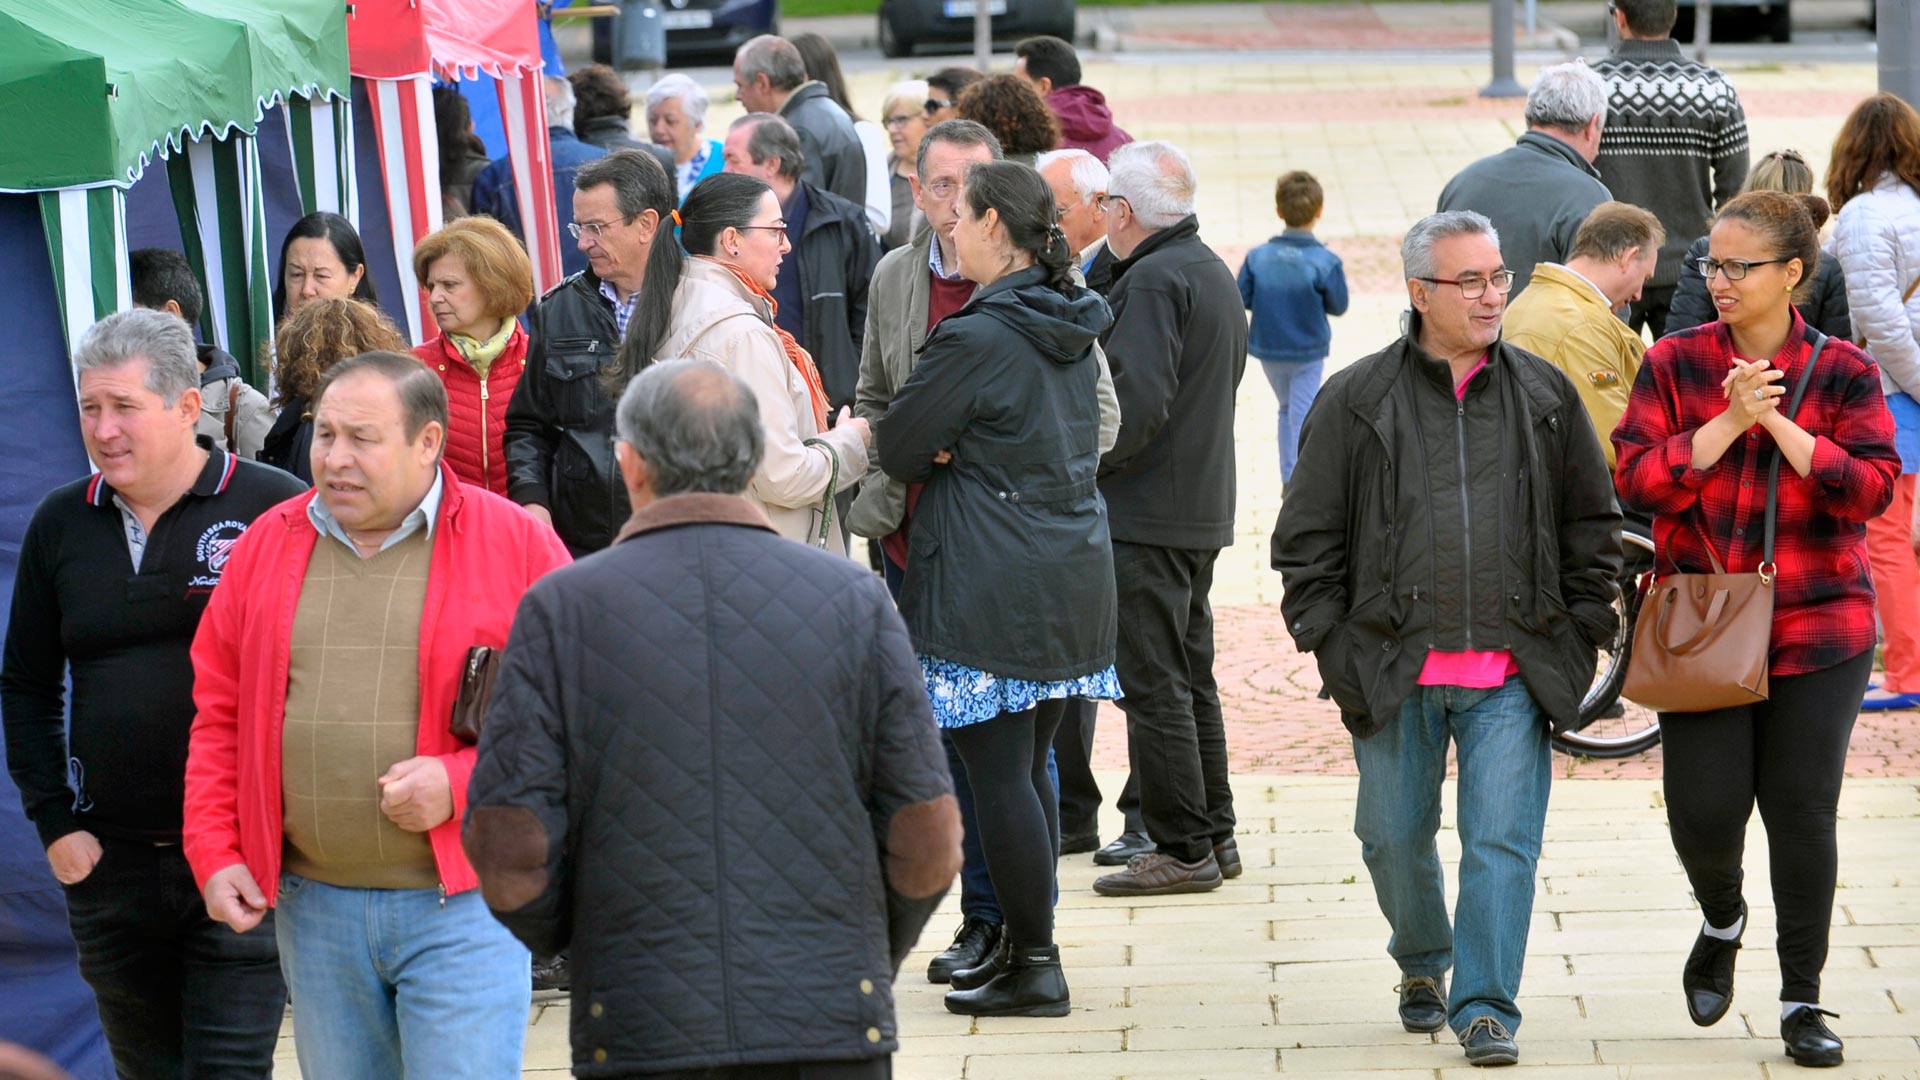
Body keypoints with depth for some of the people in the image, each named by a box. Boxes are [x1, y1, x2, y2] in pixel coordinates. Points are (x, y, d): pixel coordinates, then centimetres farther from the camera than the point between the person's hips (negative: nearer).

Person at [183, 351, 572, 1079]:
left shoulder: (515, 543, -4)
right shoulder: (268, 545, 9)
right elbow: (220, 713, 13)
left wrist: (461, 781, -16)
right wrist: (214, 854, 4)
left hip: (459, 908, -4)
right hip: (313, 908, 4)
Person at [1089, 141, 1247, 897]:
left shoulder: (1153, 280, -16)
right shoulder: (1213, 272, 14)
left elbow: (1137, 402, -24)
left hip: (1147, 514, -10)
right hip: (1202, 507, 10)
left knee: (1154, 684, -5)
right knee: (1190, 675, 16)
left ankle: (1182, 848, -3)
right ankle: (1213, 834, 21)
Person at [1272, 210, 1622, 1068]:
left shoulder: (1545, 396, 7)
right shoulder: (1356, 401, 1)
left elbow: (1592, 524, 14)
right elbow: (1307, 539, 5)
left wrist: (1579, 635, 8)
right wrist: (1332, 644, -1)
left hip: (1511, 674, 0)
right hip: (1393, 672, 0)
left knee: (1502, 840, -7)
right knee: (1395, 837, 10)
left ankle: (1485, 1007, -1)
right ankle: (1421, 964, 36)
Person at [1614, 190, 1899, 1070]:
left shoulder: (1842, 373, 0)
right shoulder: (1675, 364, 2)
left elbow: (1872, 488, -10)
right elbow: (1638, 481, -7)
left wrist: (1778, 422, -16)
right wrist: (1729, 421, -17)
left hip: (1817, 630, 0)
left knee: (1802, 813, 0)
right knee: (1704, 810, -6)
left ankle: (1802, 1003, 14)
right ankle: (1721, 924, 29)